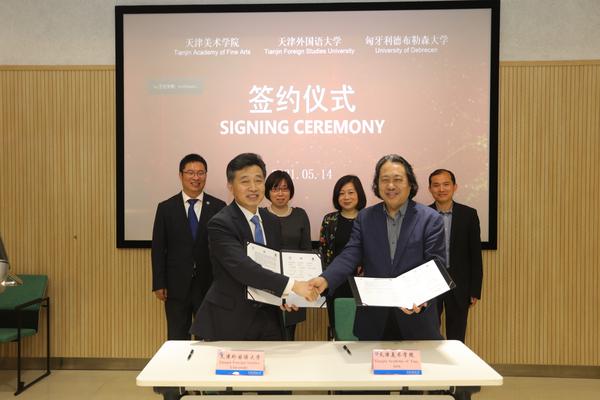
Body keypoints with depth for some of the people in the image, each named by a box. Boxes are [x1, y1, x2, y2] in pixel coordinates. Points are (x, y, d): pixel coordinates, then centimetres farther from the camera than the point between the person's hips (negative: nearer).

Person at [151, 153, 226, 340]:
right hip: (176, 286, 1)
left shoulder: (218, 207, 0)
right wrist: (158, 284, -2)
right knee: (177, 340, 10)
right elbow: (158, 248, 3)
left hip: (209, 285, 0)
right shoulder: (166, 208, 2)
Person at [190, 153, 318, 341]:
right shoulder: (220, 224, -15)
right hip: (229, 321, -5)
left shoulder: (272, 222, 7)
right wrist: (292, 285, -33)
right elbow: (242, 267, -28)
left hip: (268, 318, 6)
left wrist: (284, 295, -6)